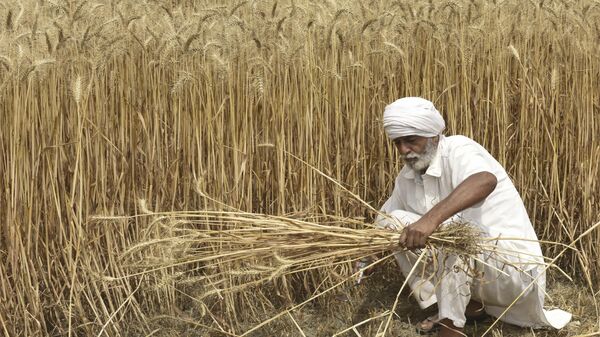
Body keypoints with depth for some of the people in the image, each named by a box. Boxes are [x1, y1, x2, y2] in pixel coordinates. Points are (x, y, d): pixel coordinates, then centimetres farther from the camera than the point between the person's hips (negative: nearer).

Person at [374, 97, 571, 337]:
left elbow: (485, 181, -43)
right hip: (466, 257, 8)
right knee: (390, 221, -1)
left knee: (448, 231, -34)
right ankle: (469, 303, 0)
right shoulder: (407, 176, 4)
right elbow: (384, 219, 12)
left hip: (513, 267, -8)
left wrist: (432, 217, -56)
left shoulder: (458, 151, -20)